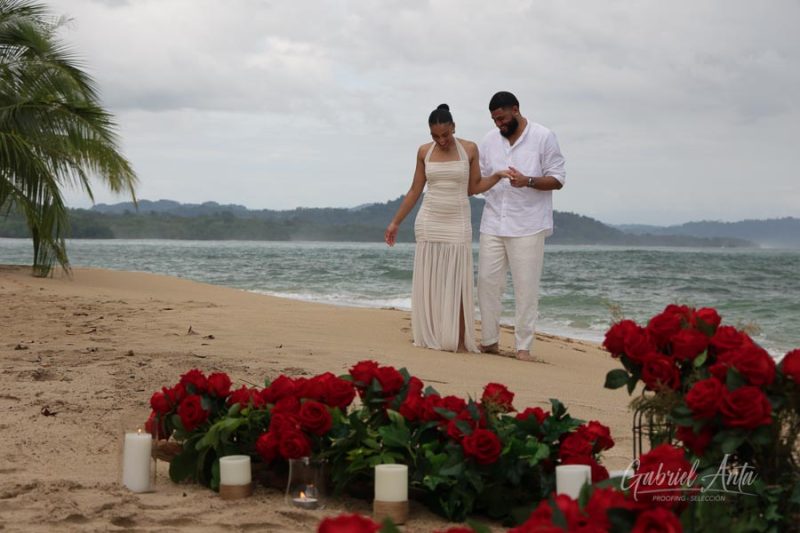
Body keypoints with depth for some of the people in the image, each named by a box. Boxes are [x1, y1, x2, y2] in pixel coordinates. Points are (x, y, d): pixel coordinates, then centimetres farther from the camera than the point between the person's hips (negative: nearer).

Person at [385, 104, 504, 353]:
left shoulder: (469, 149, -1)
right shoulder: (424, 152, 3)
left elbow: (473, 187, 3)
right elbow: (415, 190, 8)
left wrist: (498, 175, -12)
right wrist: (395, 222, 9)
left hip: (457, 224, -2)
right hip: (428, 223, 2)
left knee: (456, 284, -4)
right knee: (428, 284, 1)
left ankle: (460, 341, -2)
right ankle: (431, 338, 8)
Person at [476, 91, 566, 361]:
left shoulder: (543, 137, -2)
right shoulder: (490, 140, 10)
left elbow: (557, 179, -4)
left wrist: (528, 181, -20)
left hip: (528, 226, -4)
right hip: (493, 224, 4)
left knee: (526, 287, -2)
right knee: (487, 281, 2)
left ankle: (523, 347, 4)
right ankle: (489, 341, 12)